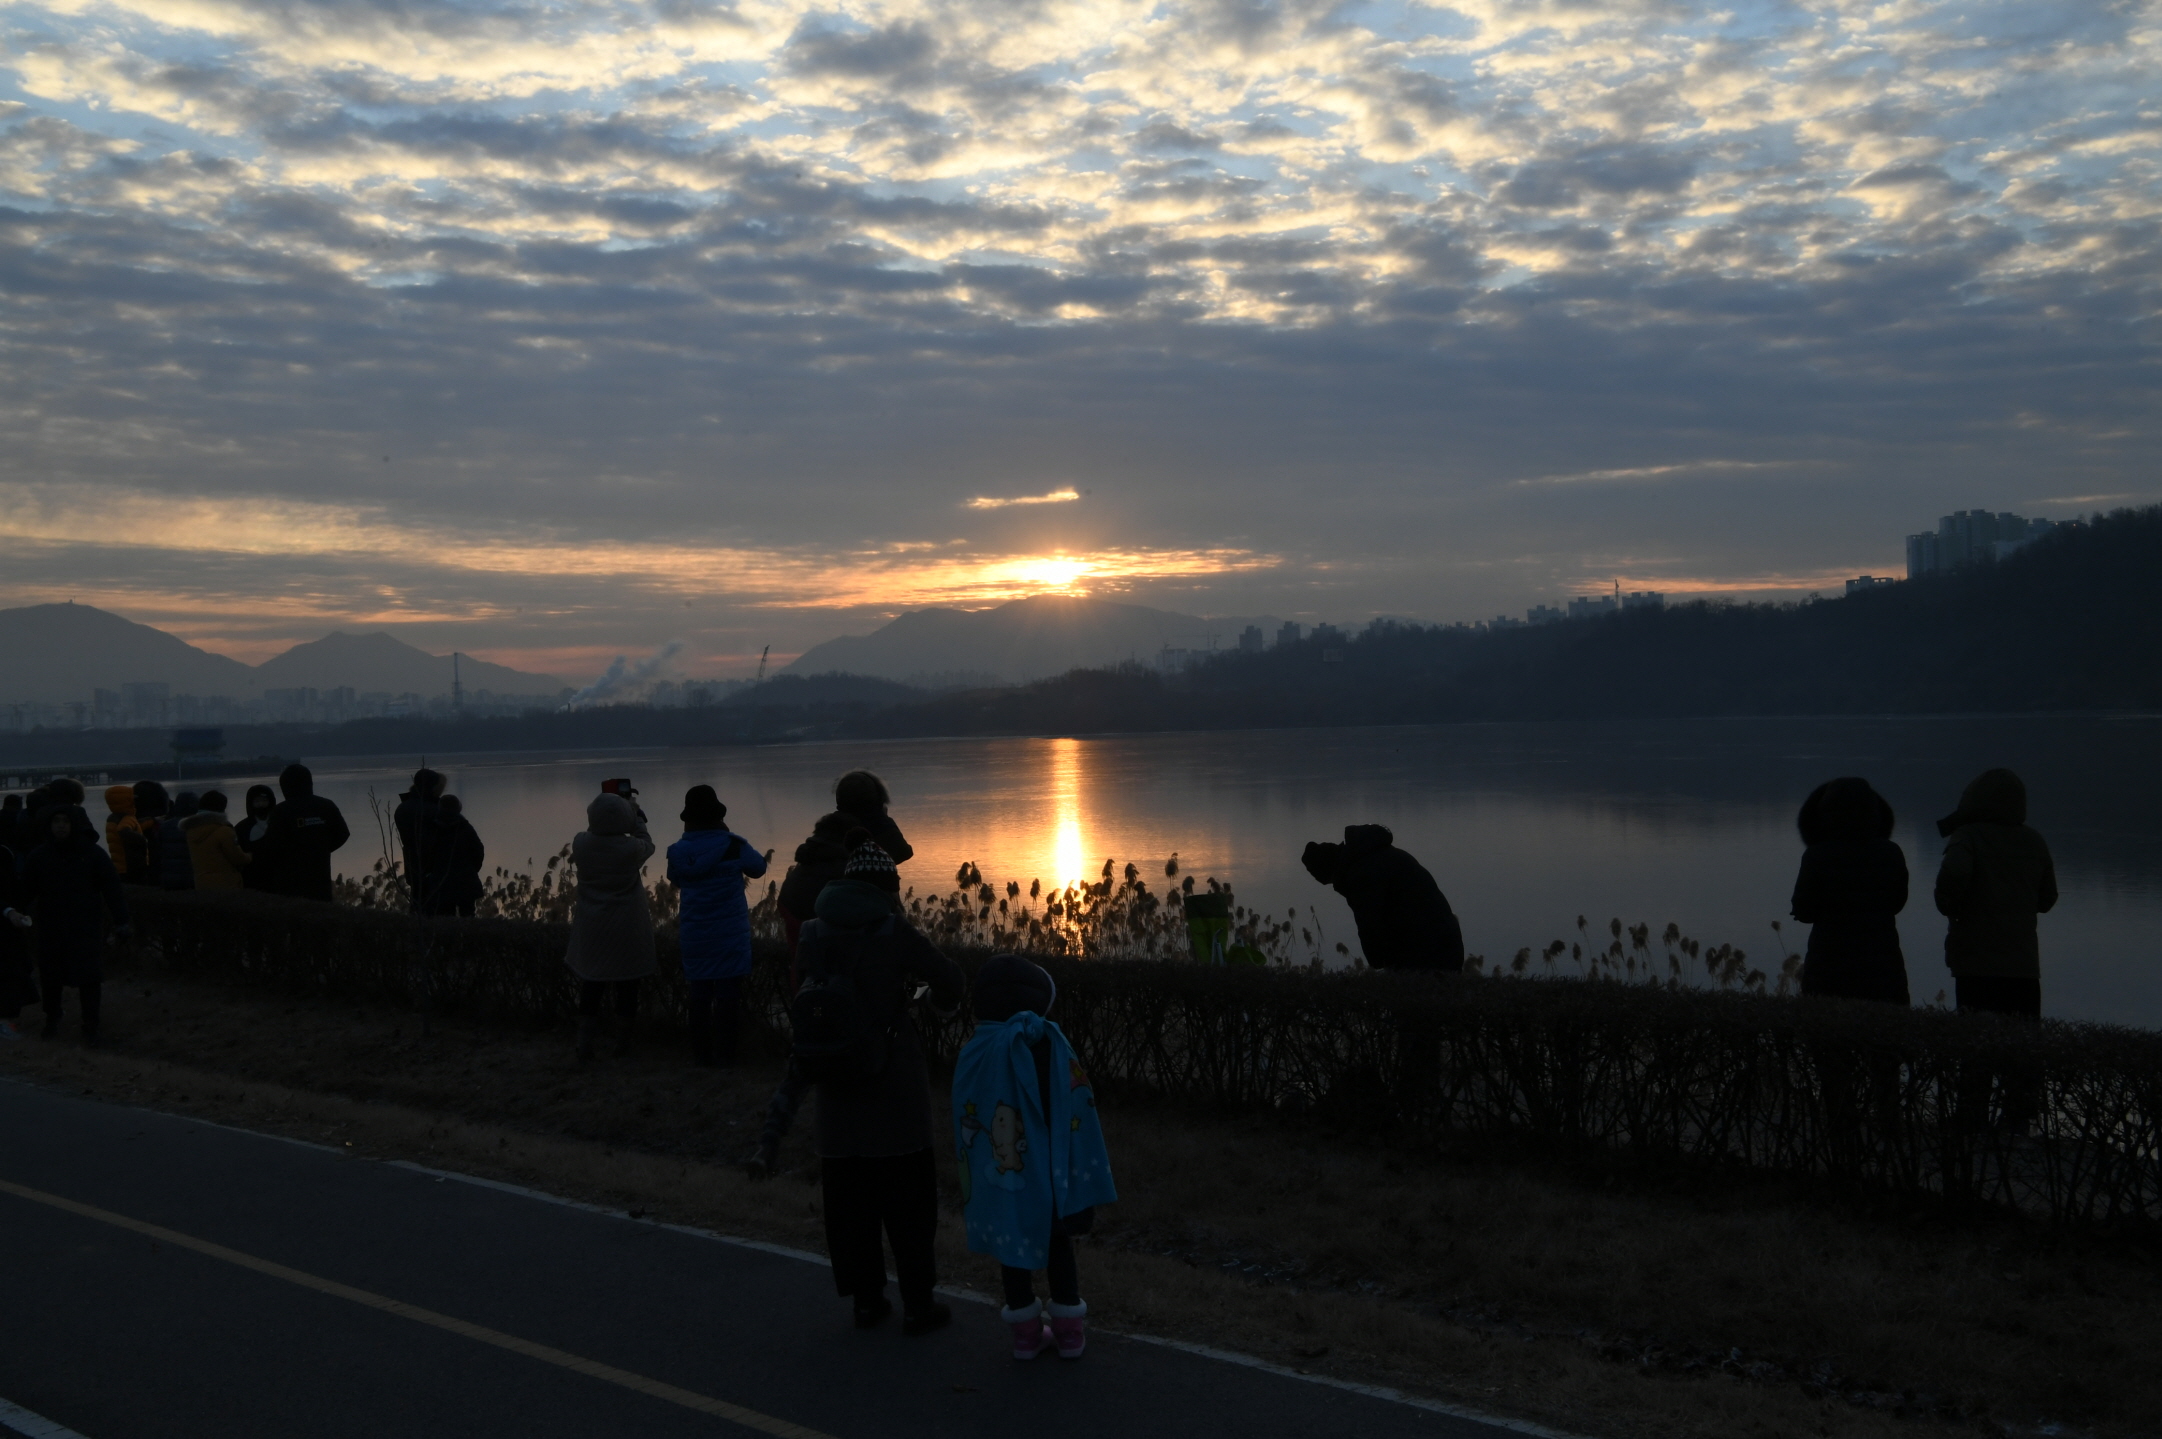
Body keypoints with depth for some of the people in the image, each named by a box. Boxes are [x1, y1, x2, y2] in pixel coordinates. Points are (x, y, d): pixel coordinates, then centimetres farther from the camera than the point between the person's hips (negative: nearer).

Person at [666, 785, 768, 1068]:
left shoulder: (679, 851, -3)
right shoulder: (734, 846, -12)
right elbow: (758, 868, 7)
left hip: (694, 934, 3)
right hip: (730, 933, -3)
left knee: (699, 994, 14)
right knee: (727, 995, 1)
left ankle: (701, 1052, 19)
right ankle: (723, 1055, 2)